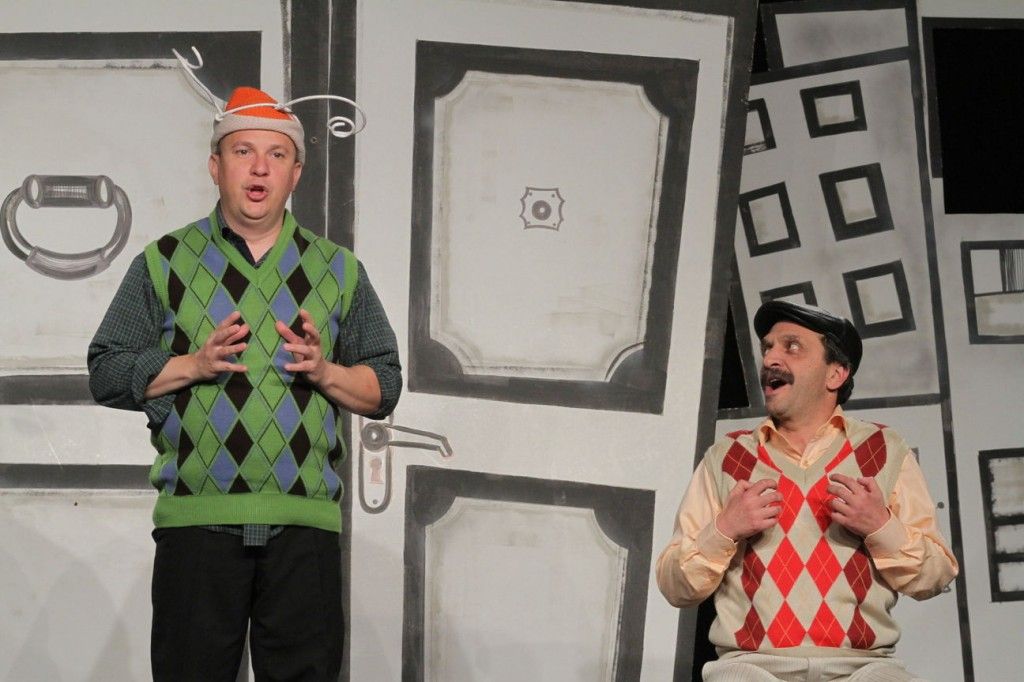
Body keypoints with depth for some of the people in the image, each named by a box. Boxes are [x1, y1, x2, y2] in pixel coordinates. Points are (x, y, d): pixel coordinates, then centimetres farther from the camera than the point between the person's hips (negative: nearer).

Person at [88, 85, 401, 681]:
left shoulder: (338, 270, 15)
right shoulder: (164, 263, 11)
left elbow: (385, 387, 15)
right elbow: (107, 374, 7)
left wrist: (325, 371, -5)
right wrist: (194, 364, -8)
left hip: (304, 524, 1)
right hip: (196, 518, -1)